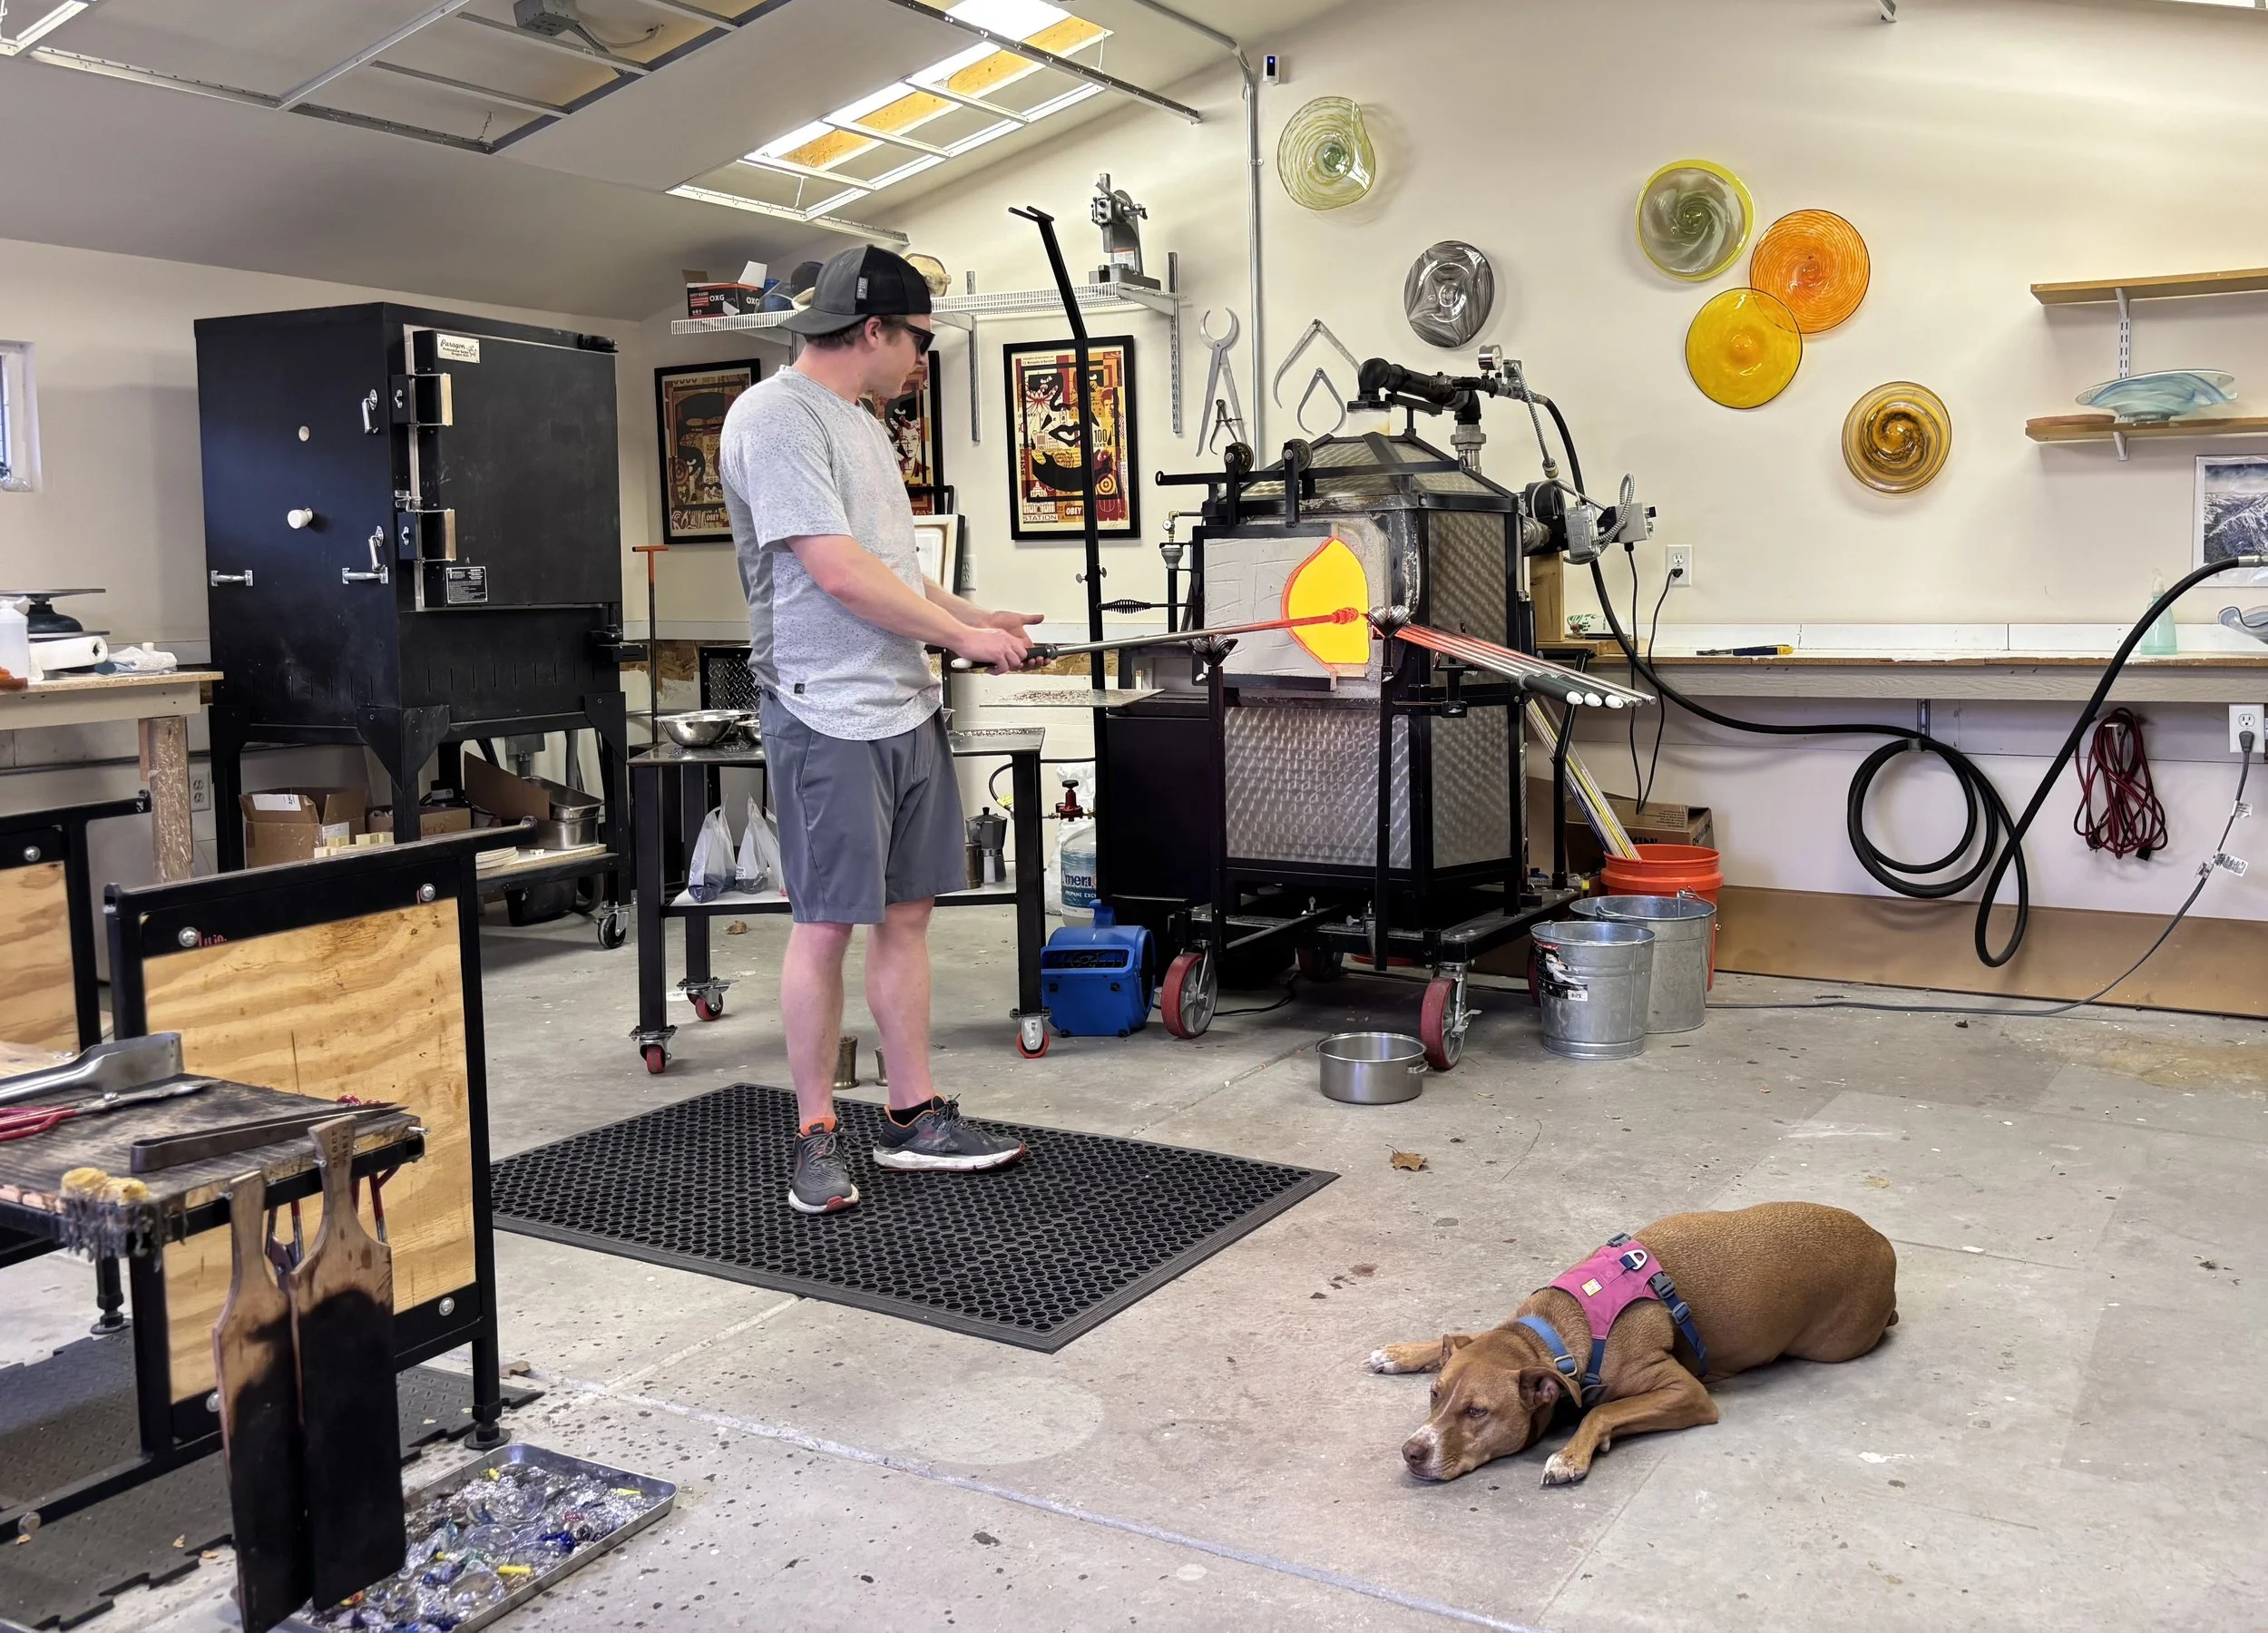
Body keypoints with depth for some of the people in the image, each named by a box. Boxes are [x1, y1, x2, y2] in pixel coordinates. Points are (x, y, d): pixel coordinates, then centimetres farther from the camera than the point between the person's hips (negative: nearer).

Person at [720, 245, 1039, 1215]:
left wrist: (979, 618, 11)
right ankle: (815, 1137, 10)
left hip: (908, 708, 9)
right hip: (830, 716, -9)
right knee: (826, 924, -2)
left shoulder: (859, 426, 20)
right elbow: (841, 574, -17)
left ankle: (913, 1119, 20)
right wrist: (964, 634, -9)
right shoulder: (776, 416, -10)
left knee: (906, 913, 11)